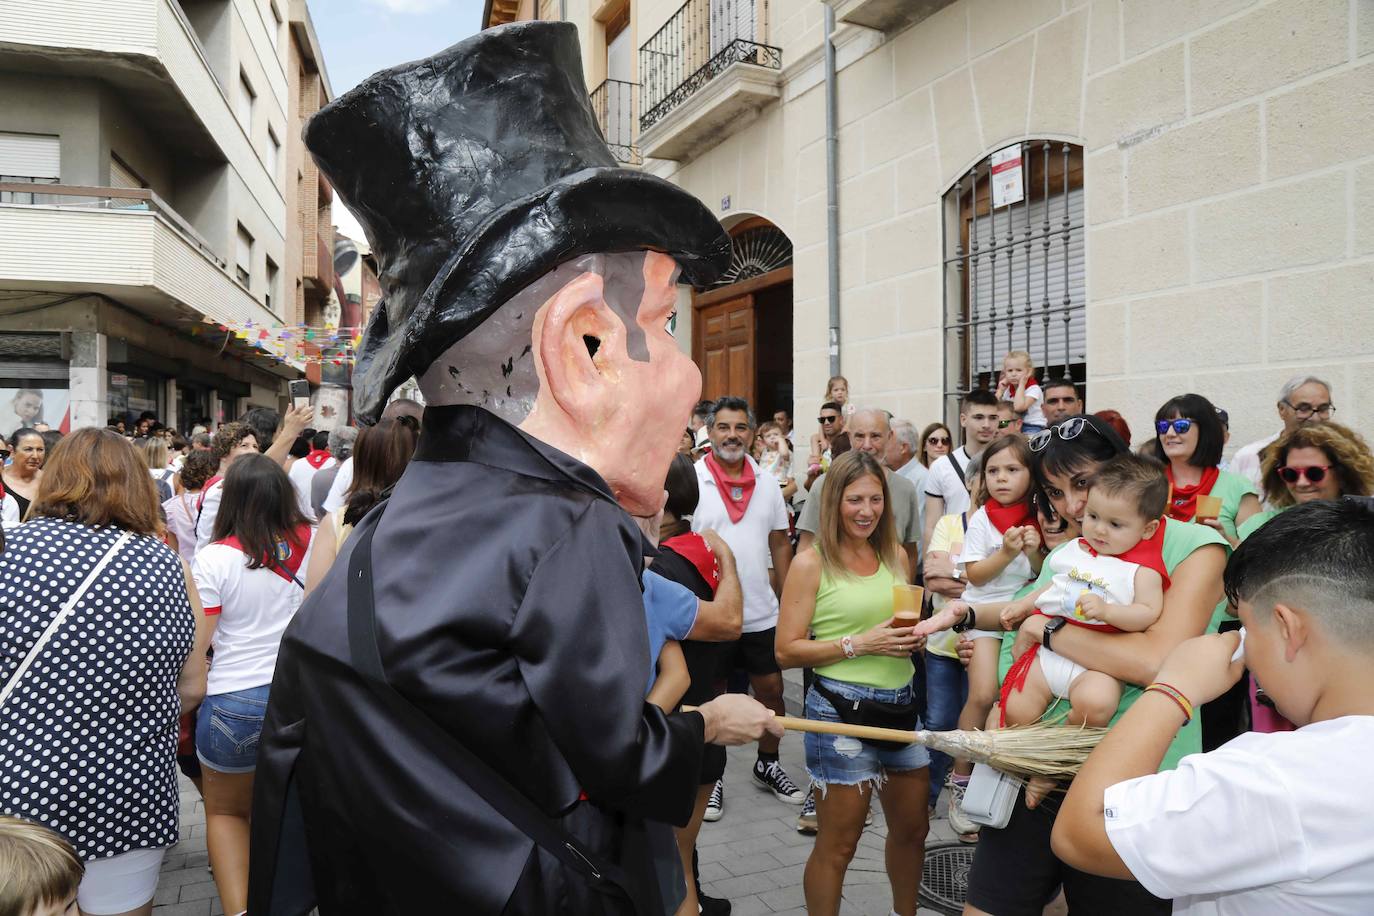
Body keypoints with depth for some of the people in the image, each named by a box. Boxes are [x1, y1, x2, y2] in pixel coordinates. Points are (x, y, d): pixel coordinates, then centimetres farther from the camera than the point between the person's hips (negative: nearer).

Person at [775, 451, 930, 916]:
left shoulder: (895, 555, 7)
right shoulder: (811, 564, -9)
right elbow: (786, 651, -12)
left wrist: (914, 637, -1)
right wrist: (859, 643, -19)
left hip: (901, 704, 6)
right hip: (842, 710, -6)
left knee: (912, 829, 20)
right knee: (838, 846, 5)